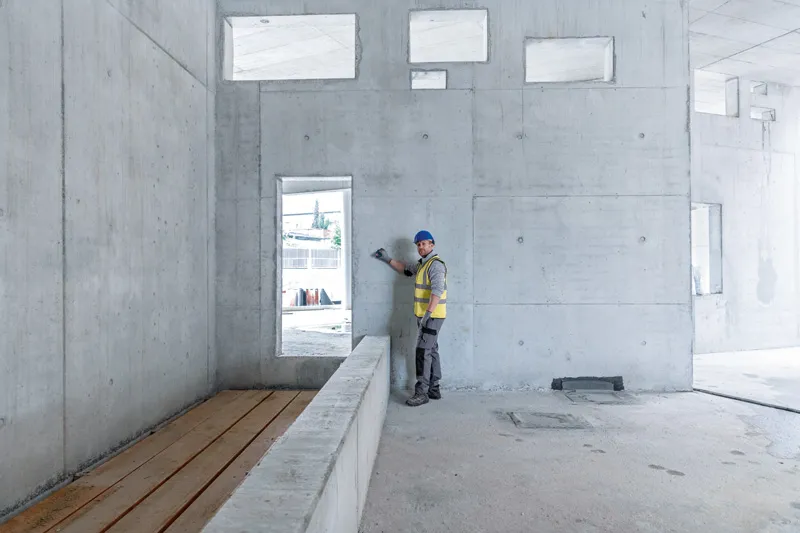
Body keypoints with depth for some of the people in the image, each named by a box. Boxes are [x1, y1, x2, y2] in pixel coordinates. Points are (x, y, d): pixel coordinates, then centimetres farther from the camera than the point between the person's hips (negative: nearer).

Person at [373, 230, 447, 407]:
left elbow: (437, 290, -26)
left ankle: (421, 393, -7)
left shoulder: (435, 264, -15)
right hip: (426, 315, 10)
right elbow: (405, 268, 33)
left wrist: (427, 314, -33)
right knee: (431, 351, 13)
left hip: (432, 316, -10)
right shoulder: (423, 264, 16)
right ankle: (434, 389, 21)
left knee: (423, 352, -10)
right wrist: (387, 259, 28)